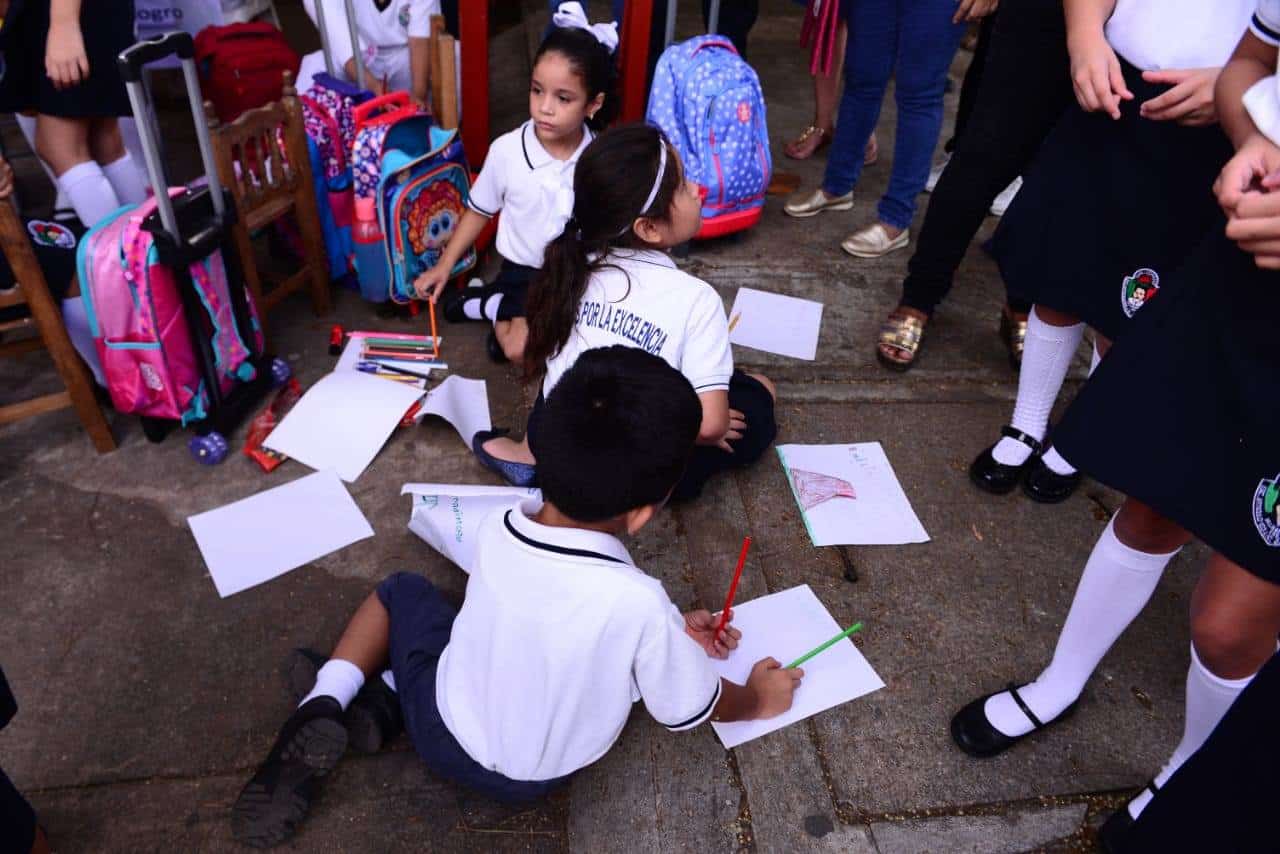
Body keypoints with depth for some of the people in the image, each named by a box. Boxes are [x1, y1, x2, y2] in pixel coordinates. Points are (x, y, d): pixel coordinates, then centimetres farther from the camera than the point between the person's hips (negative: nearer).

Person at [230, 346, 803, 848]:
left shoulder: (497, 530, -21)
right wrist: (756, 700, 5)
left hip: (443, 732, 2)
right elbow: (687, 713, -15)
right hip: (527, 778, -1)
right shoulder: (639, 603, -35)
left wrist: (667, 628, 7)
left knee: (401, 590, 24)